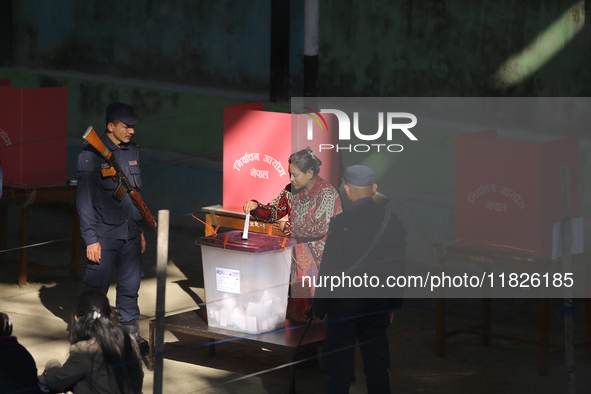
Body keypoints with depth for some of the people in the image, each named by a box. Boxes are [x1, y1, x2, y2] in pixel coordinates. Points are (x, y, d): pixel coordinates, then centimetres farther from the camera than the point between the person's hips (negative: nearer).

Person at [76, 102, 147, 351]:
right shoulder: (92, 155, -10)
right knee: (96, 286, 2)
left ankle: (130, 329, 15)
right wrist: (90, 238, -13)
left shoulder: (131, 151, 11)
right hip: (104, 235, -6)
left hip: (130, 234, 6)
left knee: (130, 284, 6)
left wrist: (140, 229, 19)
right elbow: (84, 200, -10)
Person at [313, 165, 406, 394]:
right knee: (377, 367, 11)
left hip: (343, 304, -4)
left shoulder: (341, 222, -15)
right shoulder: (390, 220, -1)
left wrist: (319, 308, -4)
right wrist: (394, 304, 16)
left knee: (339, 368, 4)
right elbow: (398, 268, 6)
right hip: (378, 304, 4)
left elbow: (329, 270, -13)